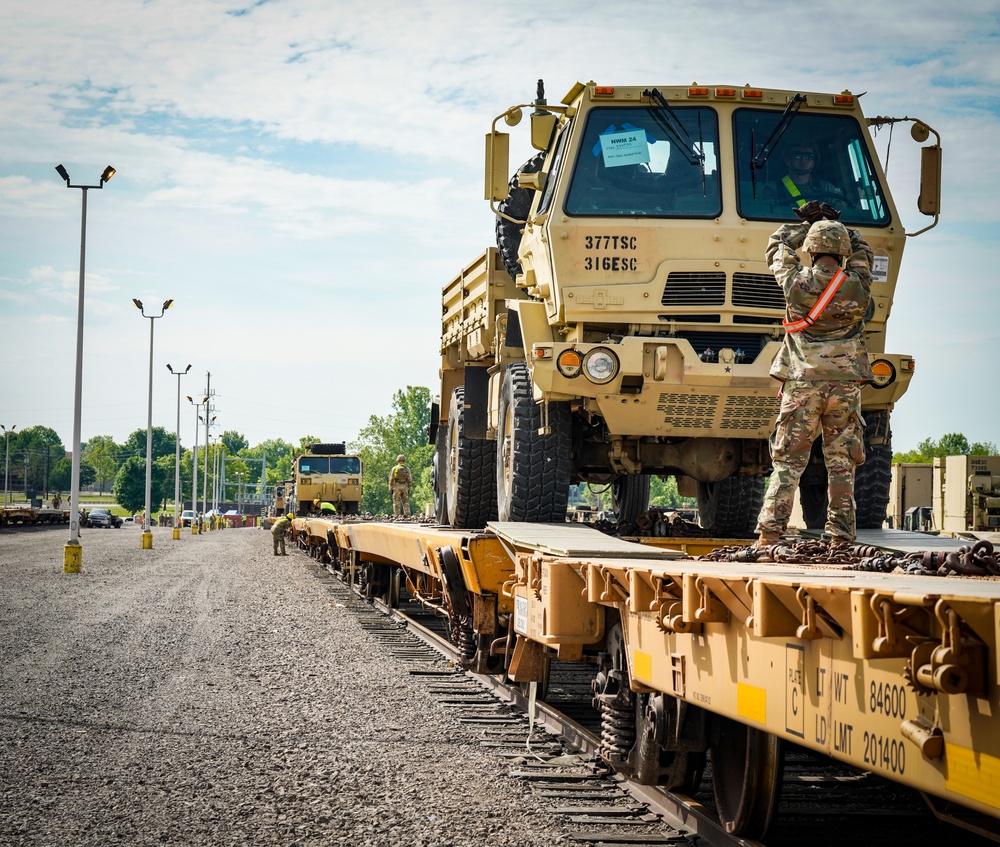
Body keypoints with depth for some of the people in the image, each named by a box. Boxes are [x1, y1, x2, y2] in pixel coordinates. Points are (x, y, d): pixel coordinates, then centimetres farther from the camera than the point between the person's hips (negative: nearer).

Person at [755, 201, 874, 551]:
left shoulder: (797, 283, -4)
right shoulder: (857, 287, -1)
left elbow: (778, 244, 16)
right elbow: (862, 252, 22)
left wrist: (807, 222, 28)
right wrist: (835, 223, 28)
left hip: (801, 384, -1)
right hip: (845, 384, 1)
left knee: (787, 463, 2)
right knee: (841, 465, 6)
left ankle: (769, 533, -4)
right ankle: (841, 538, 5)